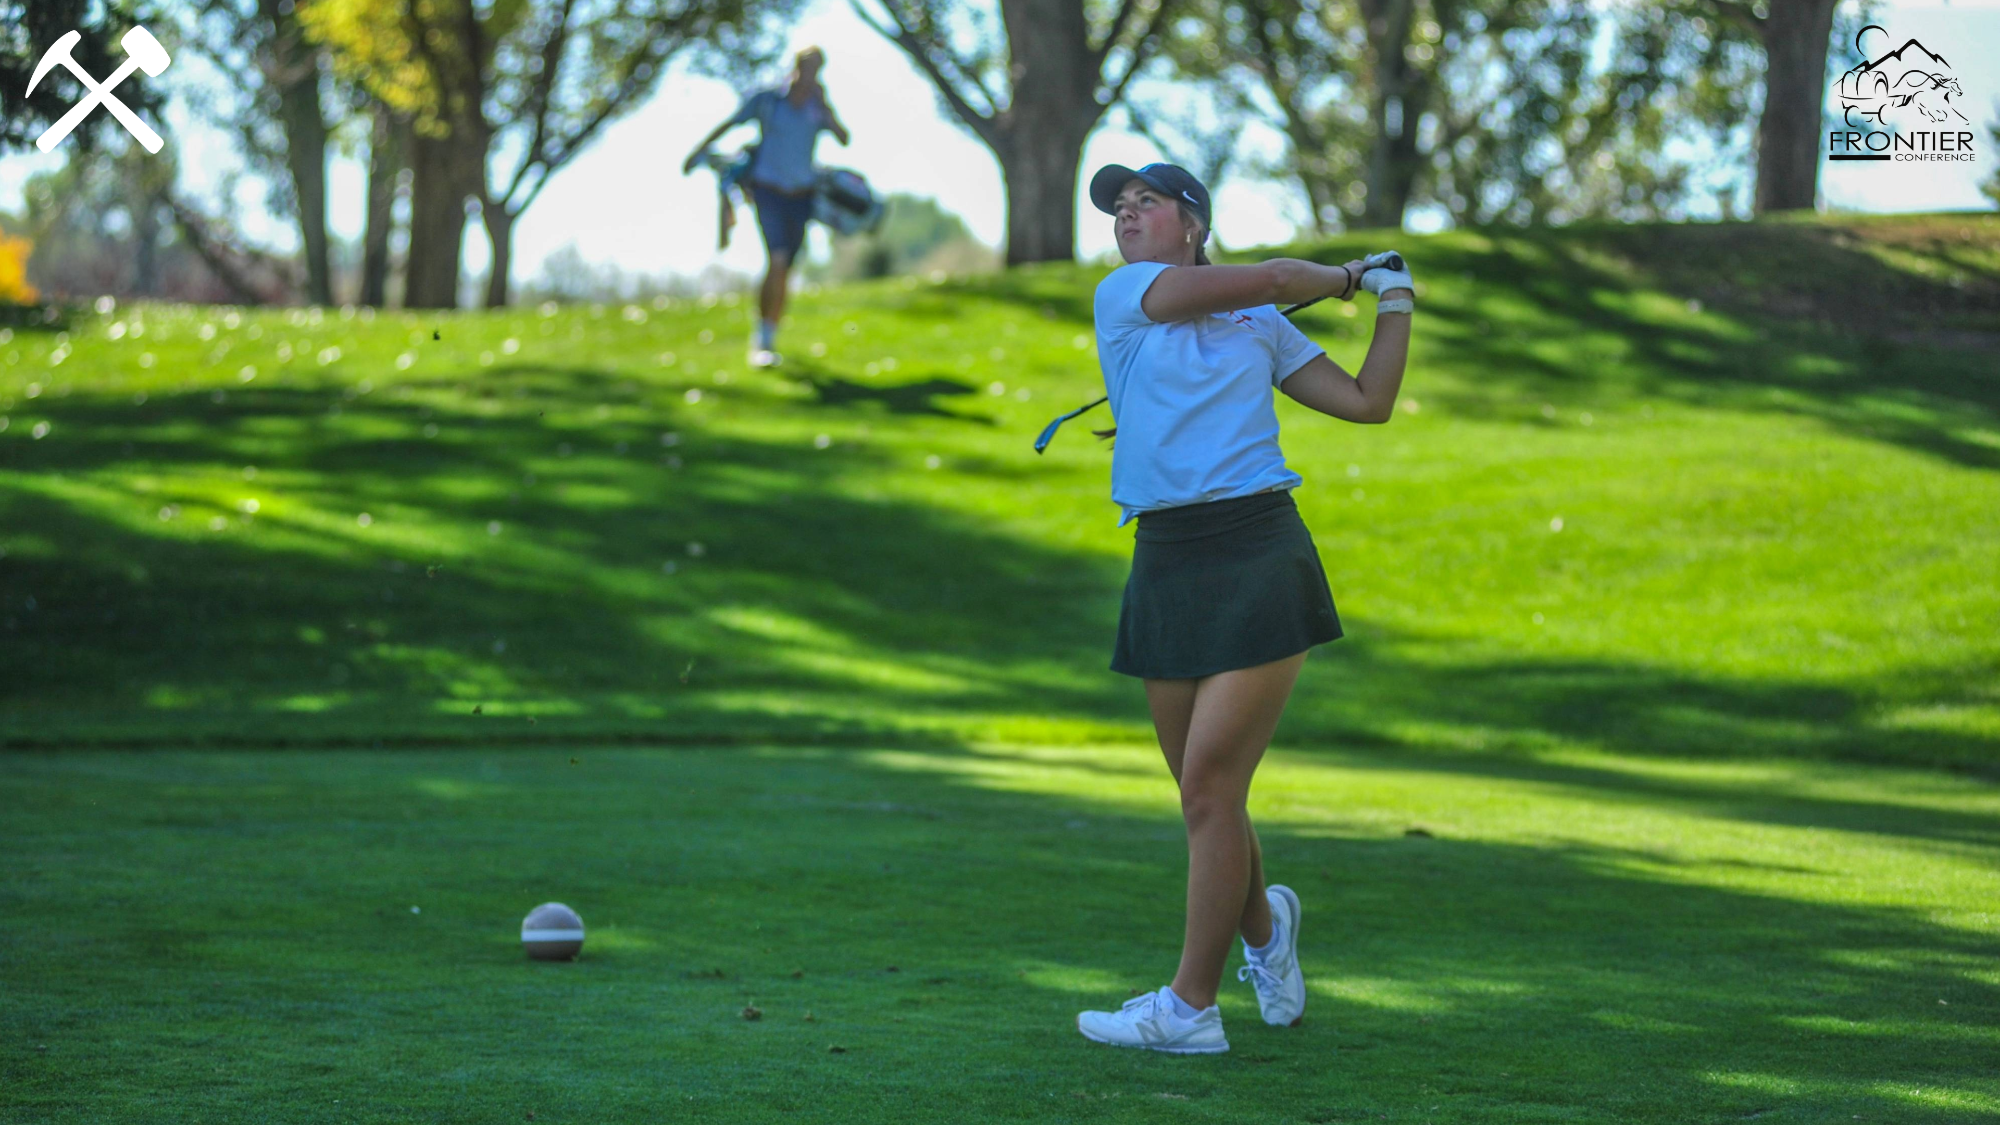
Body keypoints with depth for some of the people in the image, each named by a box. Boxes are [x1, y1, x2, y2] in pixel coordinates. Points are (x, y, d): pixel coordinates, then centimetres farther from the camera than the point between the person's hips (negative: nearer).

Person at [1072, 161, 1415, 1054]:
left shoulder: (1260, 328, 13)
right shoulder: (1122, 296, 7)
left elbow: (1368, 402, 15)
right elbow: (1269, 277, -1)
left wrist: (1393, 300, 13)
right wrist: (1341, 276, 15)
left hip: (1258, 555, -2)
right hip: (1165, 567, 2)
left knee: (1209, 787, -8)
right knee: (1204, 796, 6)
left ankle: (1191, 1007, 1)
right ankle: (1263, 923, 37)